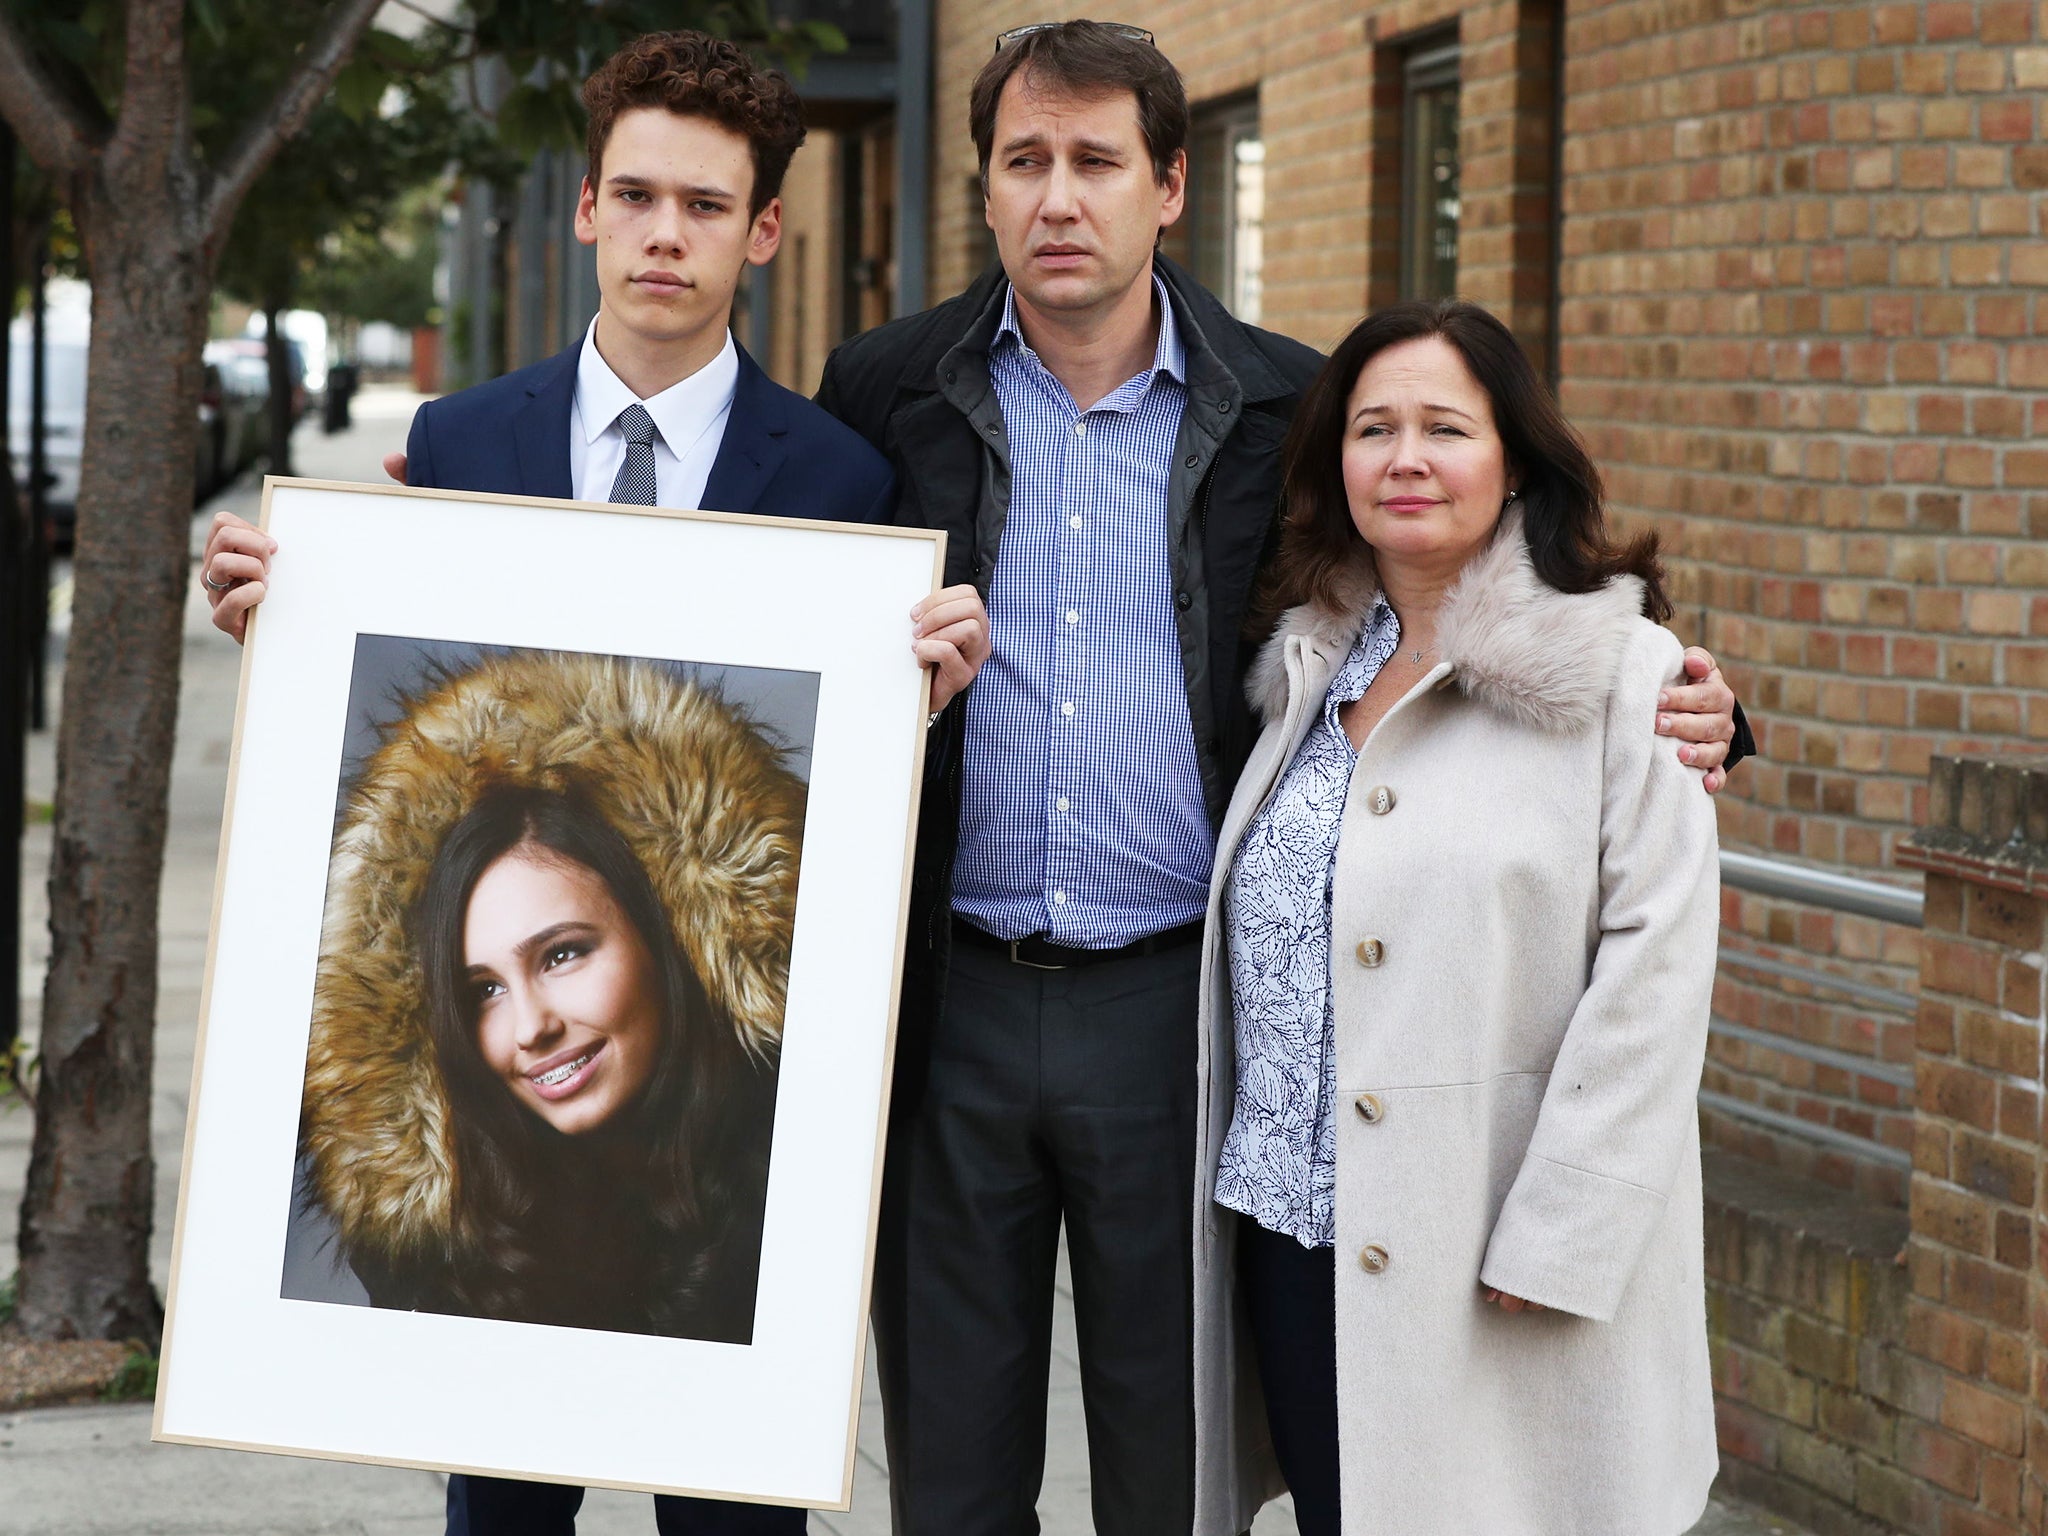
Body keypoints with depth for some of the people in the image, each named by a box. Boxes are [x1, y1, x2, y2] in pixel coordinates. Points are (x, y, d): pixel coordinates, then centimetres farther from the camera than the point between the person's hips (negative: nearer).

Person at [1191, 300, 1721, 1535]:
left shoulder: (1617, 676, -7)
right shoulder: (1310, 668, 13)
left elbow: (1653, 975, -12)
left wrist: (1556, 1242, -17)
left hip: (1485, 1266, -5)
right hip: (1290, 1241, 6)